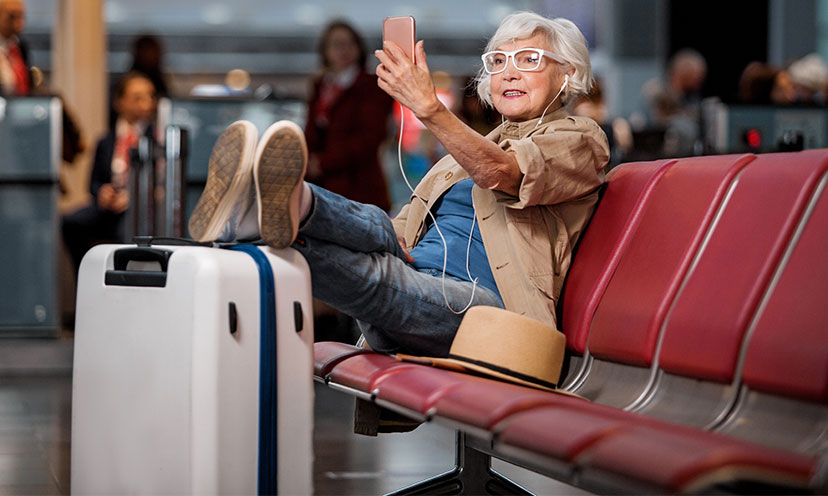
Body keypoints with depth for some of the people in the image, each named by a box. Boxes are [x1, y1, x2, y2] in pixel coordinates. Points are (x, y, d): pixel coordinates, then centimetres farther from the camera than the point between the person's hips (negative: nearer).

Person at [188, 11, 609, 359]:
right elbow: (407, 228, 27)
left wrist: (429, 108, -29)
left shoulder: (580, 140, 9)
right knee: (376, 228, -29)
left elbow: (497, 172, -14)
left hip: (477, 304, -6)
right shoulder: (480, 145, 34)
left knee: (373, 274, -36)